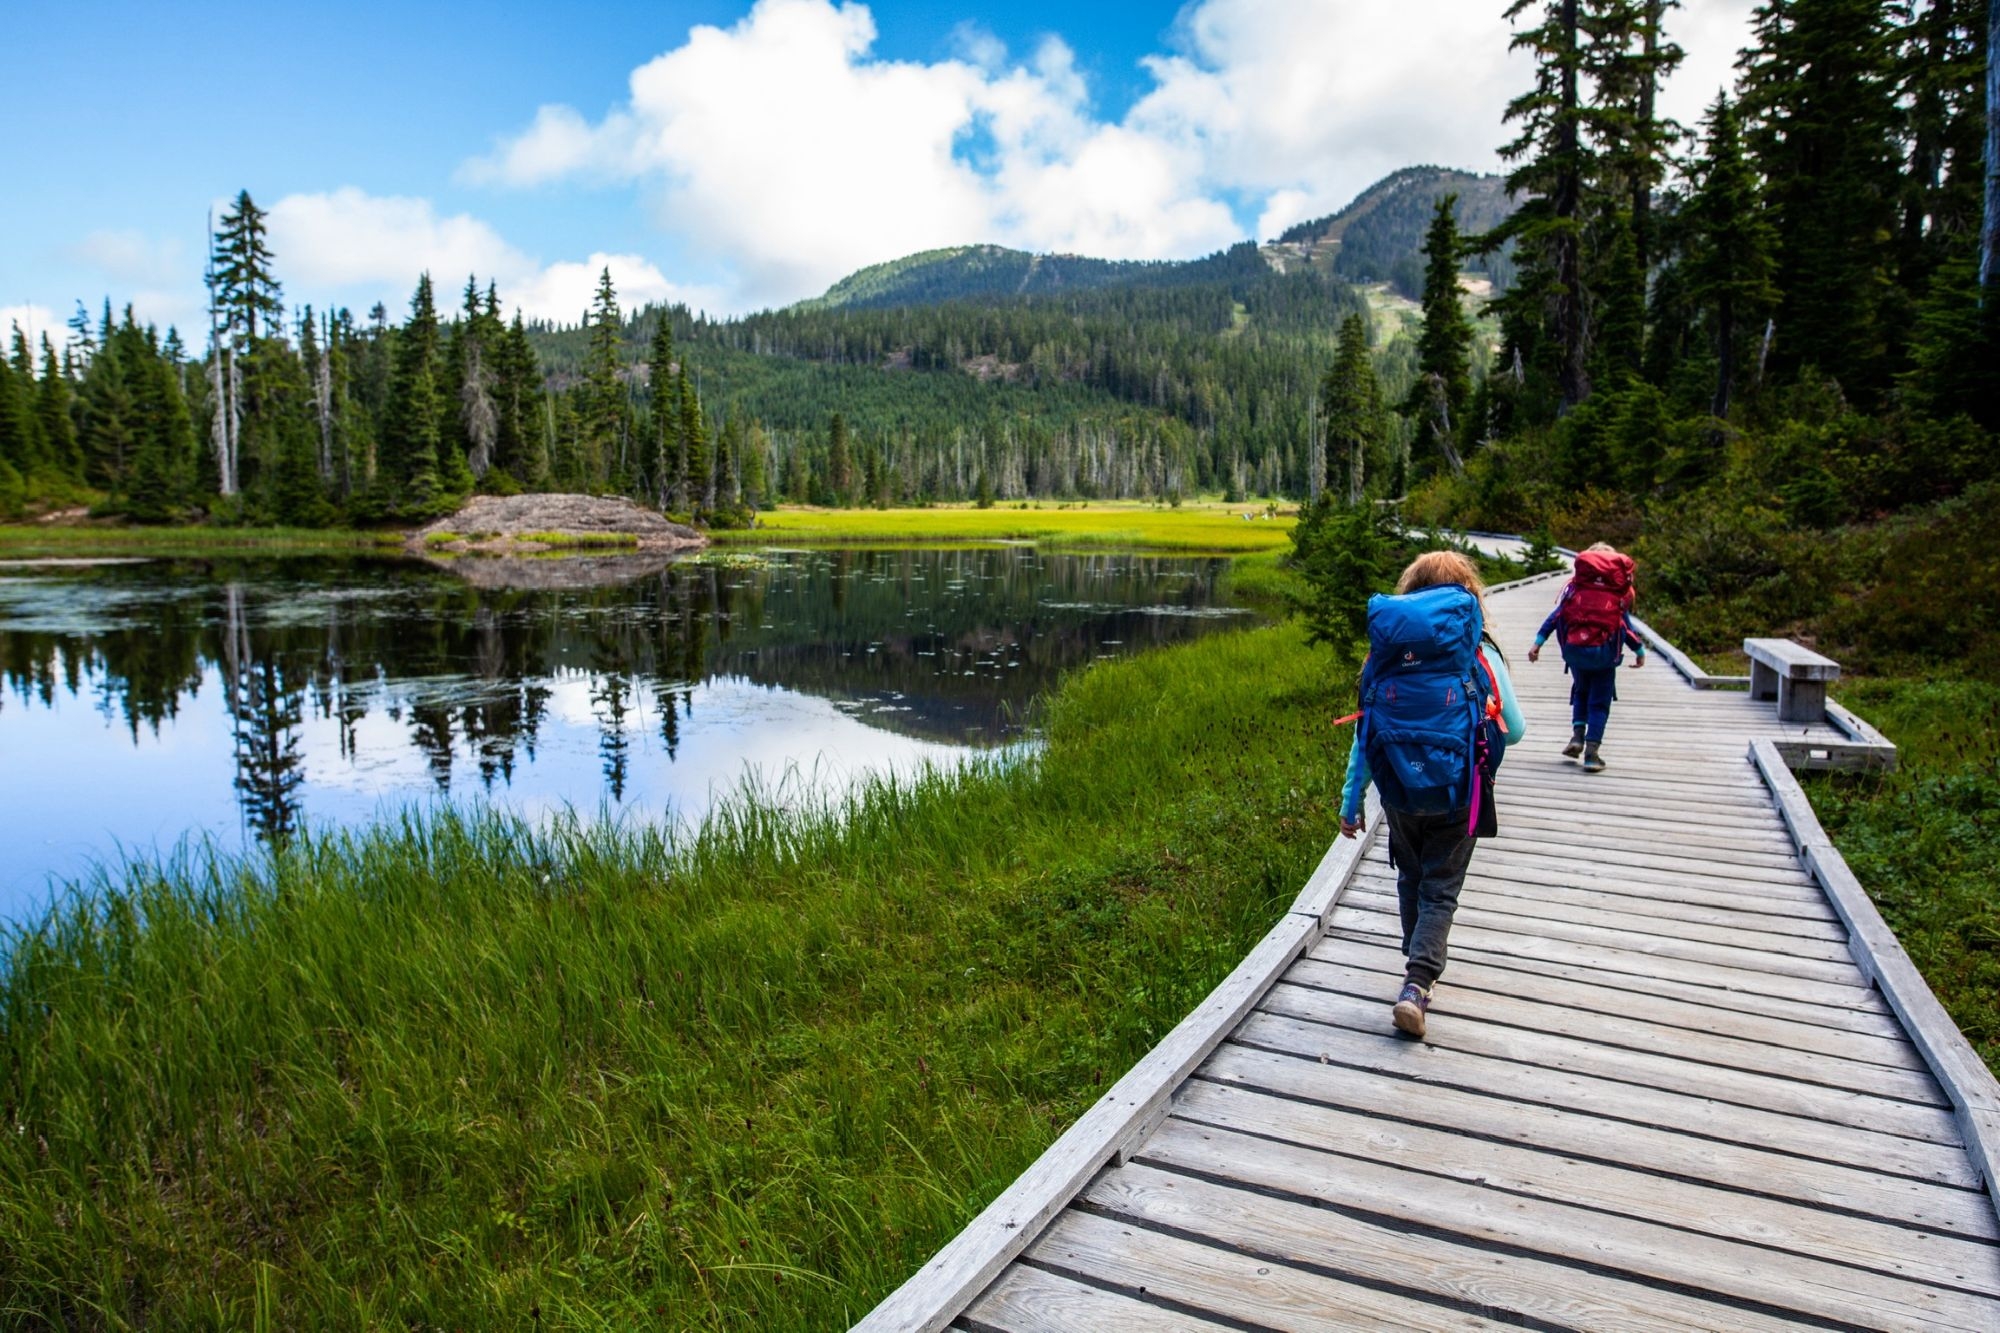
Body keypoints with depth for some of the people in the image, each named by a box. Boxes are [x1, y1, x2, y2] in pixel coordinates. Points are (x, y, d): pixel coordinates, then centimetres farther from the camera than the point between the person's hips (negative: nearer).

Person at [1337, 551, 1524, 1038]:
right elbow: (1515, 730, 3)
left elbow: (1364, 736, 1)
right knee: (1440, 890, 7)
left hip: (1400, 795, 3)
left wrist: (1351, 803, 10)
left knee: (1411, 881, 22)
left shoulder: (1384, 655, -2)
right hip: (1457, 796, -2)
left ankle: (1420, 967, 38)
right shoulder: (1480, 656, -7)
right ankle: (1417, 985, -8)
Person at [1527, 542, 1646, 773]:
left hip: (1573, 649, 2)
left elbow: (1556, 615, 2)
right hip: (1603, 652, -2)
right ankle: (1591, 752, 2)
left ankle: (1577, 735, 9)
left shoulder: (1576, 586, 6)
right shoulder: (1619, 592, 4)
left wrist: (1538, 642, 3)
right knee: (1600, 702, 8)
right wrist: (1639, 650, 18)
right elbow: (1625, 625, 5)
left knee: (1581, 691, 25)